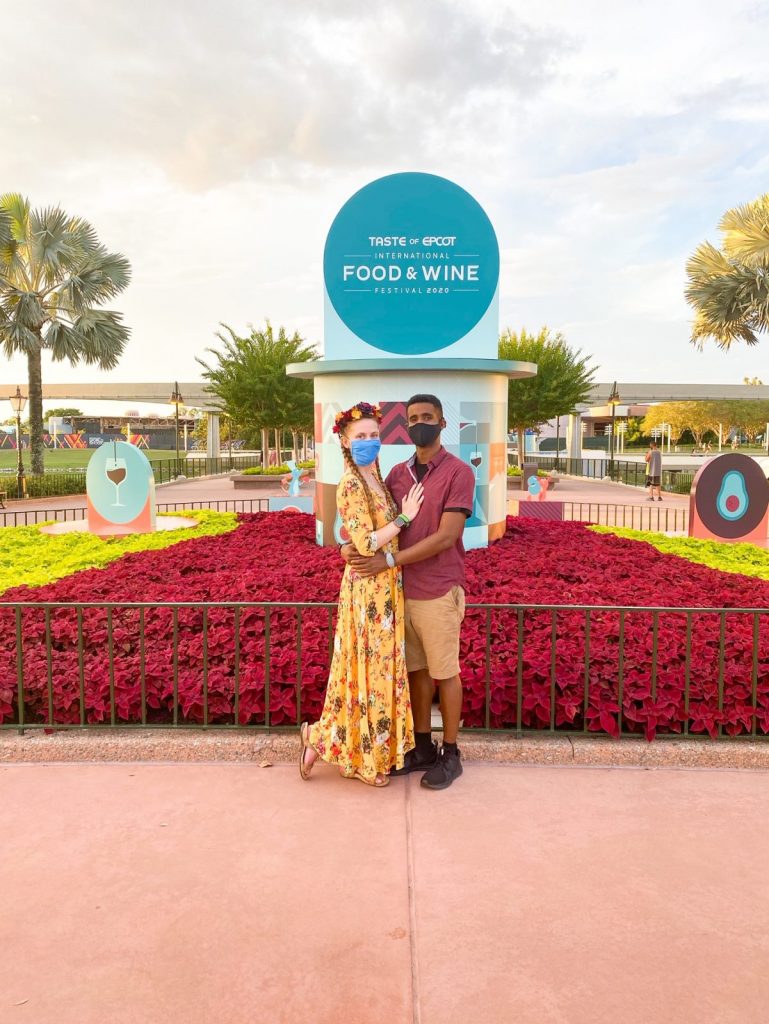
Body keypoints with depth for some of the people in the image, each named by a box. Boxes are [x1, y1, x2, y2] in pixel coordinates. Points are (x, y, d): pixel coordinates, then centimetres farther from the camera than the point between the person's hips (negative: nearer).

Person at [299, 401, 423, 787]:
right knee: (370, 669, 1)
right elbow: (366, 544, -22)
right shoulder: (351, 485, -16)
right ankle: (362, 758, 18)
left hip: (384, 585, 9)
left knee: (377, 667, 15)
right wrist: (404, 517, -14)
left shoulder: (374, 478, 11)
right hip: (369, 587, -9)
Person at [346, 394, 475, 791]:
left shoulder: (458, 472, -10)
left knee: (444, 673, 7)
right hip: (404, 590, 5)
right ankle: (423, 747, 29)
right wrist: (353, 545, -12)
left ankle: (450, 755, 22)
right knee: (417, 670, 15)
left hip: (439, 592, -5)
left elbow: (446, 537, -17)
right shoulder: (398, 473, 8)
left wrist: (388, 561, -20)